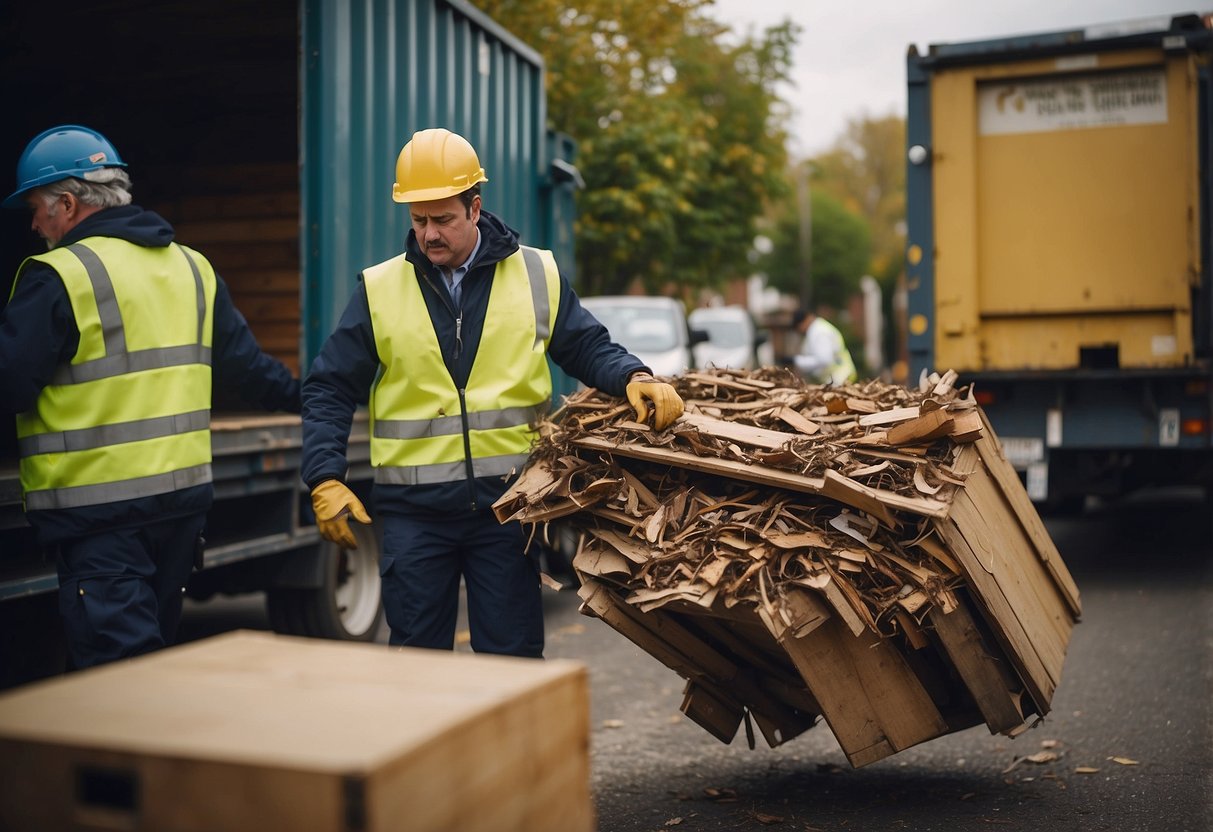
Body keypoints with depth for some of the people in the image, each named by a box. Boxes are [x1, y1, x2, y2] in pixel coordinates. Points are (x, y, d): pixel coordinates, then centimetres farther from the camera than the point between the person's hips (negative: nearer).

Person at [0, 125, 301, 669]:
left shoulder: (58, 277, -12)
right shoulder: (192, 267, 10)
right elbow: (245, 364, 15)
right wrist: (299, 396, 32)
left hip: (99, 507, -7)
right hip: (185, 495, 8)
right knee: (154, 650, 20)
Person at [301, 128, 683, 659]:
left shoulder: (536, 276, 3)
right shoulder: (380, 289, 2)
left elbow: (589, 349, 8)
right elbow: (329, 391, 5)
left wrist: (635, 379, -14)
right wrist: (326, 481, -6)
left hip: (506, 501, 0)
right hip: (414, 510, 1)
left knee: (513, 657, 7)